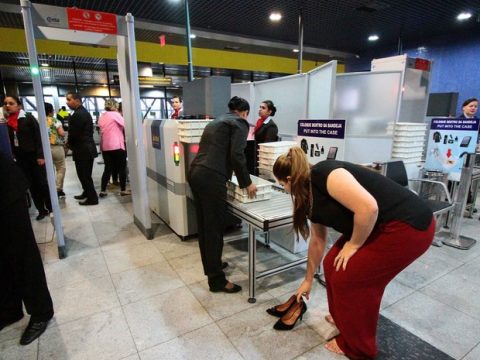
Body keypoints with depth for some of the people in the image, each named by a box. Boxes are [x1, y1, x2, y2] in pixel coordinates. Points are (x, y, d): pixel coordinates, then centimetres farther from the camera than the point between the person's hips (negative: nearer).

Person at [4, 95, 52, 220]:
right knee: (32, 185, 9)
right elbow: (9, 142, 10)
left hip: (34, 156, -5)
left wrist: (40, 155, -15)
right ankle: (41, 210, 18)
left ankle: (51, 208, 14)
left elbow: (38, 137, -9)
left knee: (42, 183, 2)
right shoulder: (6, 122, 6)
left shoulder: (28, 118, -6)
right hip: (20, 159, 5)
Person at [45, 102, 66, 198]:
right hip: (56, 147, -5)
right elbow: (62, 133, -14)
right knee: (61, 168, 7)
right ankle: (58, 189, 4)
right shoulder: (55, 121, -6)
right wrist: (63, 132, 7)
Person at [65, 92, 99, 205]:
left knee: (84, 176, -1)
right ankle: (87, 194, 32)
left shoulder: (77, 115, -18)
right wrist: (71, 143, 15)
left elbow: (73, 134, -18)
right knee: (86, 175, 20)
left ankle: (92, 198, 6)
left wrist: (69, 144, 2)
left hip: (82, 150, -10)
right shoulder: (85, 112, 13)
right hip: (88, 148, 10)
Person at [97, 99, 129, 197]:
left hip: (105, 146, 7)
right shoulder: (115, 114, -6)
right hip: (116, 145, -7)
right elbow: (125, 125, -10)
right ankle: (123, 190, 7)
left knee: (108, 168, 10)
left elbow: (102, 131, 21)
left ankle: (102, 191, 7)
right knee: (122, 168, 4)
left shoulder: (102, 117, 16)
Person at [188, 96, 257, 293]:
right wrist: (247, 183, 2)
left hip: (196, 173, 9)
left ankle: (210, 266, 35)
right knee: (214, 228, 0)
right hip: (211, 177, -9)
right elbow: (236, 156, -10)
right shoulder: (240, 123, 2)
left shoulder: (217, 121, 26)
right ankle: (217, 280, 13)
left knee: (204, 225, 18)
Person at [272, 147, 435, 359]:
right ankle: (343, 318, 35)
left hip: (409, 227, -8)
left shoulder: (324, 174, -20)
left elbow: (368, 208, -30)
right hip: (379, 226, 8)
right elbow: (317, 241, 17)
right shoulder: (311, 197, 7)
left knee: (348, 277, -3)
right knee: (333, 265, 9)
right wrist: (308, 280, 27)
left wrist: (353, 245, -13)